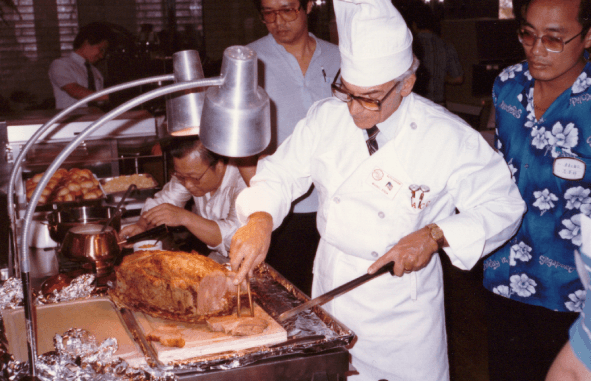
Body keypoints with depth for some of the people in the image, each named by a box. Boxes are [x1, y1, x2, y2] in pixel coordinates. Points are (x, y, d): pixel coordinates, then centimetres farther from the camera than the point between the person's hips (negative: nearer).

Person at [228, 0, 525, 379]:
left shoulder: (449, 138, -18)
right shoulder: (327, 117, -8)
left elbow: (503, 206, -11)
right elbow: (282, 173, -1)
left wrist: (435, 235, -25)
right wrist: (260, 219, -22)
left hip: (404, 302, -3)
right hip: (332, 290, 4)